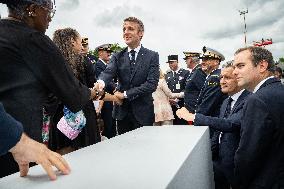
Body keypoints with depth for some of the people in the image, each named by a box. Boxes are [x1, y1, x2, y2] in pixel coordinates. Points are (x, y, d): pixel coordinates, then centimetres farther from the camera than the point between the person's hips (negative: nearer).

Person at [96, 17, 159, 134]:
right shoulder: (117, 57, 5)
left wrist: (125, 94, -15)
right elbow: (108, 71, -14)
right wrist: (101, 82, -39)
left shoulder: (152, 56, -2)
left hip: (143, 113, -2)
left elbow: (152, 84, -12)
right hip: (122, 112, 2)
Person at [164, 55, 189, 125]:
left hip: (181, 105, -3)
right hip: (170, 105, 4)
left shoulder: (186, 73, 1)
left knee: (181, 124, -2)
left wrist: (177, 99, -14)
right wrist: (168, 99, -4)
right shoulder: (167, 74, 15)